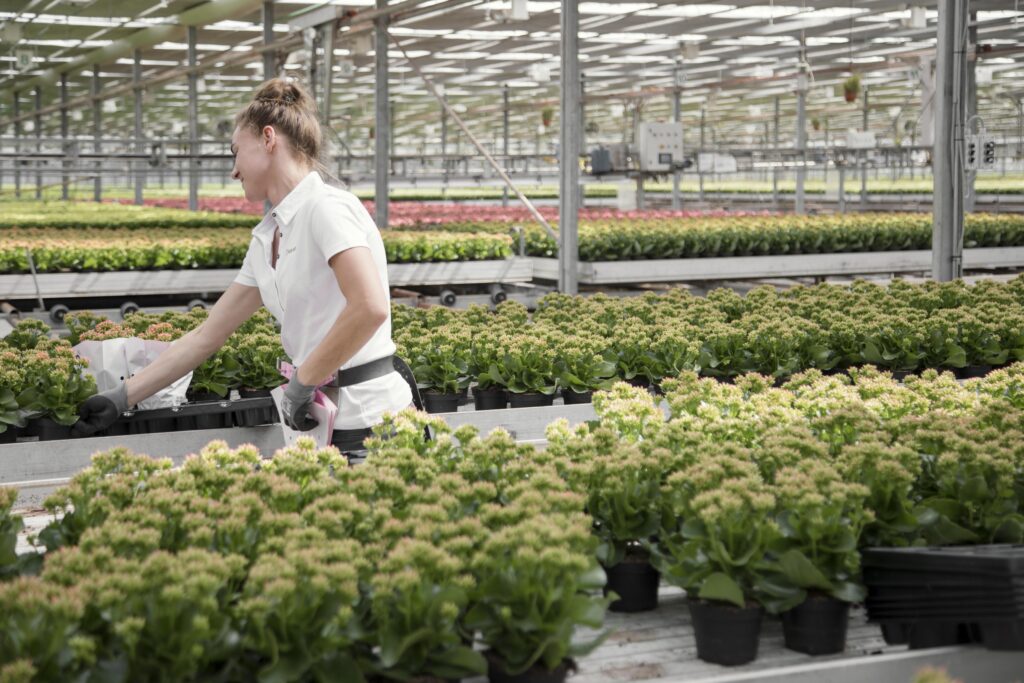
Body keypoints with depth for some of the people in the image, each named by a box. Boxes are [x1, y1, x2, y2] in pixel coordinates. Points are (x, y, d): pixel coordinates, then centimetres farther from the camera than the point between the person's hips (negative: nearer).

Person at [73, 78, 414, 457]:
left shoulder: (326, 208, -13)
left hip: (371, 419, -8)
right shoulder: (266, 238, 13)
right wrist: (120, 399, 16)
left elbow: (370, 308, -26)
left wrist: (301, 383, -17)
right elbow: (207, 335, 16)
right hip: (328, 423, 8)